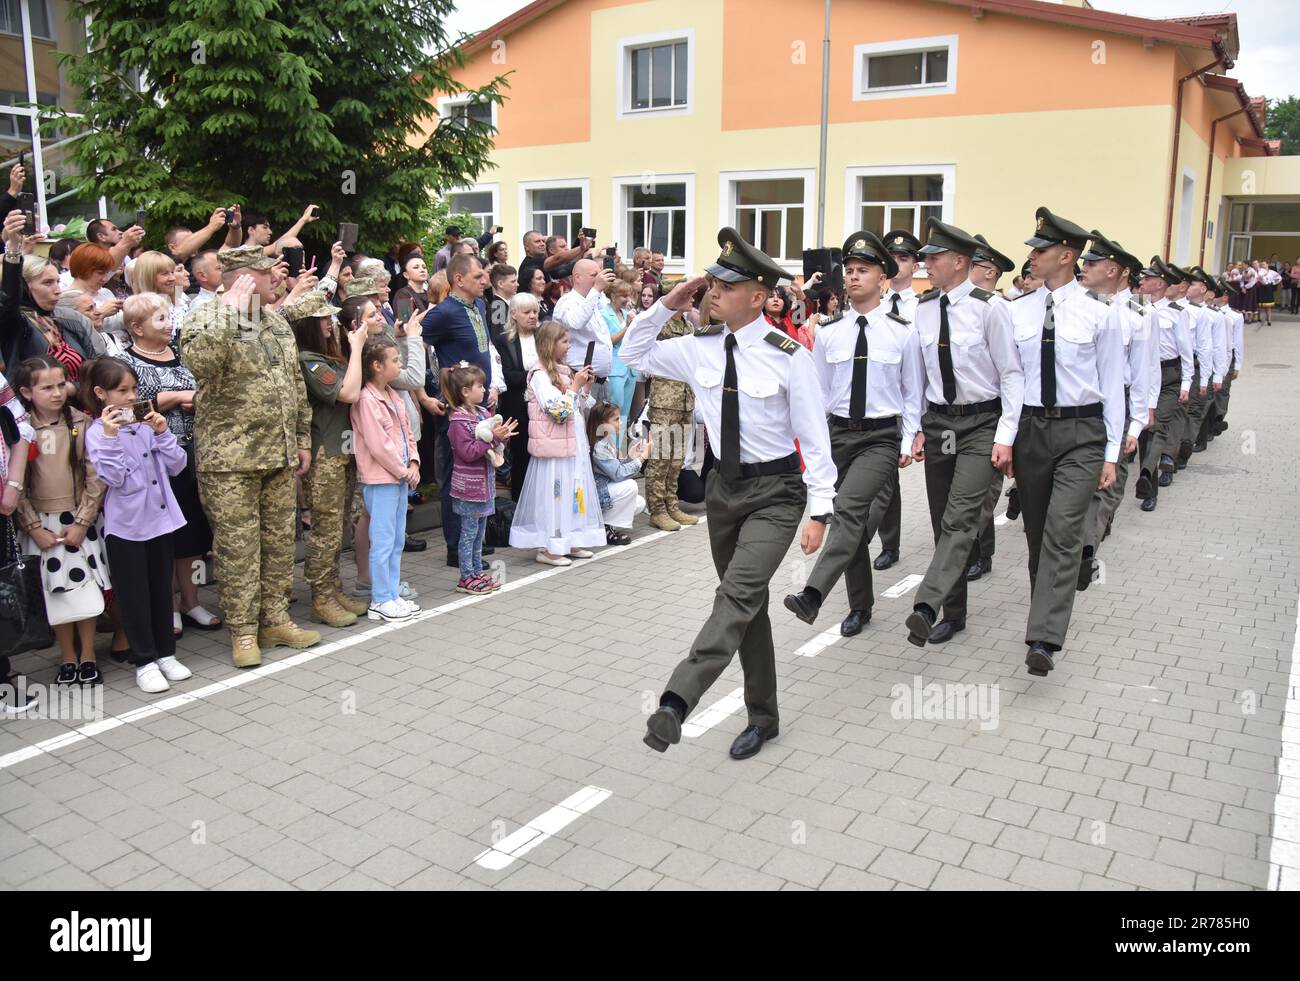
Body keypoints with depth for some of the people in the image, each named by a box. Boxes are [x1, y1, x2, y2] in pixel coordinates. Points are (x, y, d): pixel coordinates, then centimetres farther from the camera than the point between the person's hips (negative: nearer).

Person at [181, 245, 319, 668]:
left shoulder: (276, 322, 14)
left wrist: (302, 439, 17)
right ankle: (243, 630, 12)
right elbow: (201, 362, -30)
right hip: (230, 458, -7)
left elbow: (296, 384, 19)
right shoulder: (208, 317, -7)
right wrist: (231, 309, -25)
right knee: (238, 545, 1)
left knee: (279, 540, 12)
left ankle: (275, 619, 24)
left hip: (280, 455, 7)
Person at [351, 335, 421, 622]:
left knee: (397, 541, 14)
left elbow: (407, 432, 15)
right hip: (380, 480, -9)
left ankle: (392, 595, 23)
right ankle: (380, 601, 6)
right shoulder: (367, 400, -17)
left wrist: (413, 463, 0)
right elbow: (379, 446, -19)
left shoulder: (392, 395, 12)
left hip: (401, 477, 9)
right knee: (383, 542, -2)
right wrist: (404, 471, -11)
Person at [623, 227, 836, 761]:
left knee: (737, 595, -24)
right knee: (748, 604, 13)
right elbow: (633, 355, 12)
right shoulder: (701, 347, 0)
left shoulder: (787, 355, -13)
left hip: (775, 491, -5)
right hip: (724, 485, 6)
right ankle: (762, 717, 26)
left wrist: (819, 509, -13)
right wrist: (665, 305, -2)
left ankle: (676, 702, -32)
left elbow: (814, 433, -10)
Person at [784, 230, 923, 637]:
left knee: (848, 509, -25)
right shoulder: (828, 333, 3)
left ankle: (813, 595, -33)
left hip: (882, 437, -4)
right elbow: (819, 392, 8)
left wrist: (908, 443, -5)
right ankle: (860, 606, 27)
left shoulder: (902, 332, -3)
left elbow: (913, 393, 2)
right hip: (838, 434, 4)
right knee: (851, 521, 12)